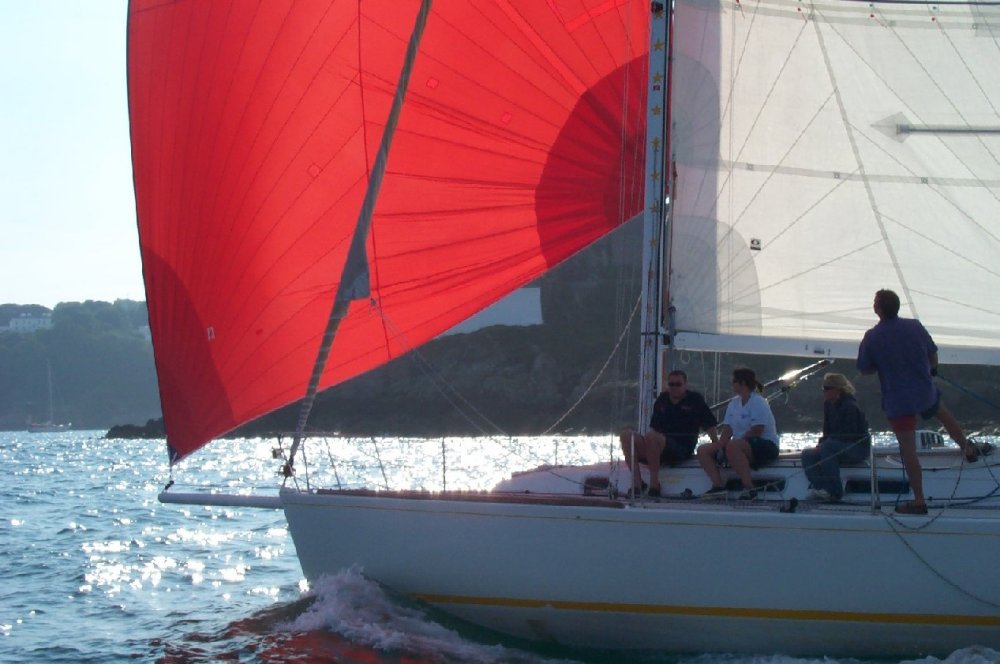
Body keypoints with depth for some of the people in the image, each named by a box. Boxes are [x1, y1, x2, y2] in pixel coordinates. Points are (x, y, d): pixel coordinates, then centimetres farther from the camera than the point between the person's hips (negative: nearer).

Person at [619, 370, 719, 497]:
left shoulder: (695, 399, 7)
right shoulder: (662, 400, 20)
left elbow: (709, 427, 7)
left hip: (682, 451, -5)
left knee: (651, 437, -36)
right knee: (626, 435, -20)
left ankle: (654, 483, -28)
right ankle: (636, 481, -27)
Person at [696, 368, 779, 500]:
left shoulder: (758, 402, -10)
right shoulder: (734, 403, 15)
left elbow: (756, 431, -20)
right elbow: (727, 429, 7)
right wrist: (719, 447, -11)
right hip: (741, 445, 9)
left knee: (732, 446, -40)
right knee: (703, 450, -2)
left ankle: (749, 488, -37)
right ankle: (718, 485, -19)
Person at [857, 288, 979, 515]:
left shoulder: (872, 337, -16)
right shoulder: (914, 326, -6)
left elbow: (865, 369, -7)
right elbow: (933, 354, 7)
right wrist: (932, 371, 27)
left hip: (897, 401, -4)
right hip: (925, 392, 4)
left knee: (908, 449, 2)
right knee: (942, 413, 35)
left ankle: (919, 500, 7)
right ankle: (968, 448, 52)